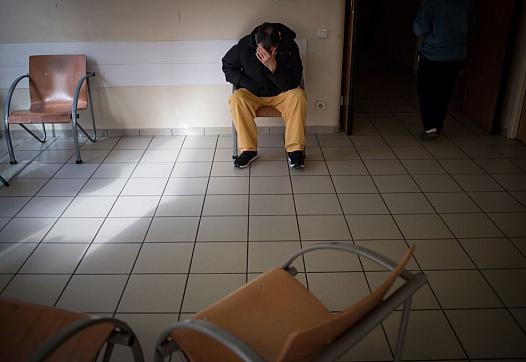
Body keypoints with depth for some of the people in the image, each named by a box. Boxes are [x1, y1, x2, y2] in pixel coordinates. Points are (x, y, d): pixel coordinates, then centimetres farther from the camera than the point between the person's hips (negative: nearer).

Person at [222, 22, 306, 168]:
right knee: (236, 98, -29)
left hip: (281, 94, -1)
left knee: (298, 95, -31)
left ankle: (295, 149, -24)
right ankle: (249, 150, -22)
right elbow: (227, 66, 1)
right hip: (252, 94, 1)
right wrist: (246, 84, -14)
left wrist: (273, 66, -37)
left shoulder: (290, 46, -20)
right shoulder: (244, 45, -16)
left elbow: (292, 84, -22)